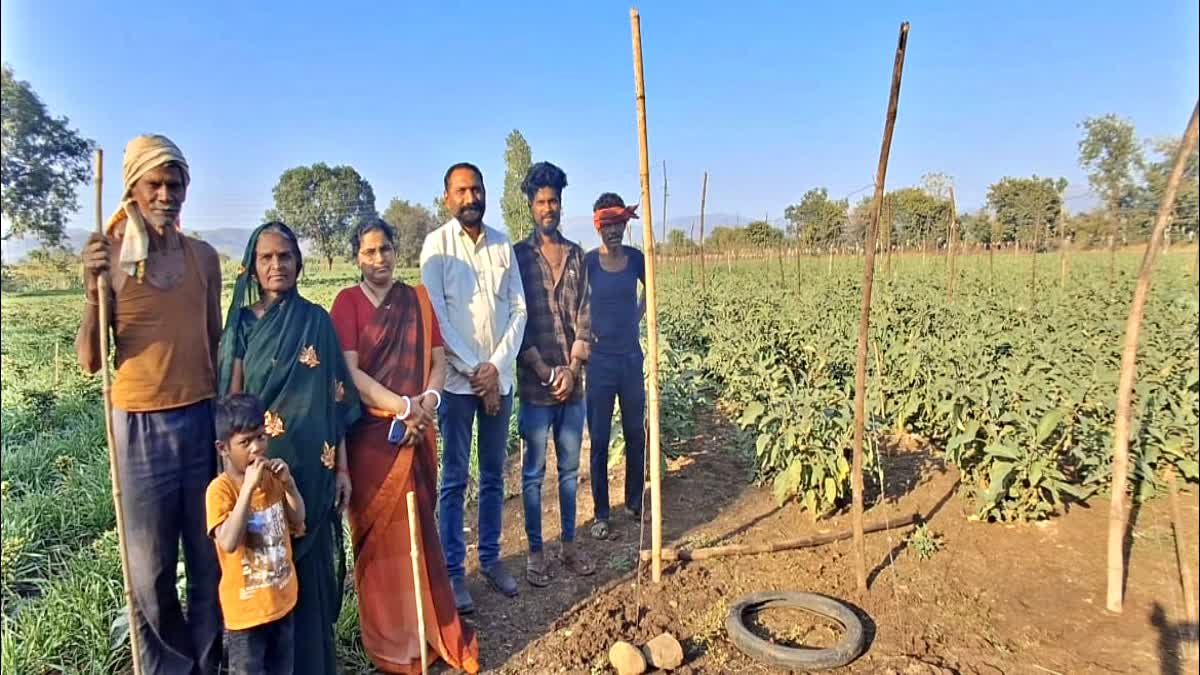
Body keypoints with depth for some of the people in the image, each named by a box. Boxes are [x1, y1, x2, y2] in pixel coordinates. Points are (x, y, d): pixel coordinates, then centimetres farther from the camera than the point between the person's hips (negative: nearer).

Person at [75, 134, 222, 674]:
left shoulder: (203, 257, 4)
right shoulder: (111, 258, -5)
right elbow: (89, 361, -8)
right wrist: (93, 291, -22)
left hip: (203, 420, 3)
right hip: (141, 427, -2)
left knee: (211, 560, 12)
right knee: (150, 568, 10)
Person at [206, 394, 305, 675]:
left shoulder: (271, 477, -1)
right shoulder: (220, 489, -18)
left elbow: (298, 521, 3)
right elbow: (229, 543, -31)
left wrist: (288, 482, -12)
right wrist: (249, 486, -34)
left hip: (281, 599, 6)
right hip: (246, 607, -6)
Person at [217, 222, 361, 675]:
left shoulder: (316, 321, 1)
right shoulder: (242, 324, 1)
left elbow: (335, 400, 1)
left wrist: (342, 467, -2)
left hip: (309, 465, 0)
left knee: (308, 561, 9)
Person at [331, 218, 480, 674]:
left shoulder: (419, 299, 8)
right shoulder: (348, 302, -4)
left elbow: (438, 360, 6)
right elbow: (350, 372, -11)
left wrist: (427, 401, -13)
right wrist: (403, 406, -18)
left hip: (418, 432, 3)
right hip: (371, 434, -3)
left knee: (419, 529, 11)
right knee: (379, 535, 6)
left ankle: (429, 631, 25)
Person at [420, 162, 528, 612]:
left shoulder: (503, 245, 6)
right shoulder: (437, 244, -4)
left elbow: (518, 310, 3)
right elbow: (436, 315, -10)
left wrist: (497, 366, -9)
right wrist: (474, 370, -12)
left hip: (499, 377, 4)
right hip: (457, 379, -3)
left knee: (494, 475, 13)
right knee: (454, 479, 4)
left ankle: (490, 558, 28)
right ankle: (453, 570, 15)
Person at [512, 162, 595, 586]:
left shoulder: (577, 255, 8)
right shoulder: (518, 256, -3)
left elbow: (584, 317, 5)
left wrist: (573, 369, -8)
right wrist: (545, 372, -13)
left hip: (573, 383, 4)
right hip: (535, 385, -4)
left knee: (570, 468, 14)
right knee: (534, 471, 8)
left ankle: (569, 544, 29)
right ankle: (535, 551, 20)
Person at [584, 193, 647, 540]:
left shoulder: (635, 257, 0)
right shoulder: (587, 262, -9)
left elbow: (649, 289, 20)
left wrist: (637, 317, 9)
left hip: (631, 356, 3)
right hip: (599, 359, -3)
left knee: (635, 433, 13)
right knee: (599, 440, 3)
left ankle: (634, 502, 30)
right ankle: (601, 514, 14)